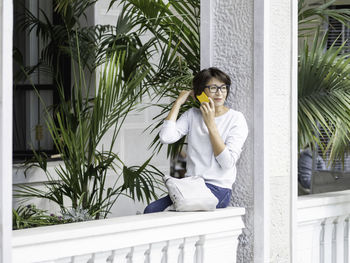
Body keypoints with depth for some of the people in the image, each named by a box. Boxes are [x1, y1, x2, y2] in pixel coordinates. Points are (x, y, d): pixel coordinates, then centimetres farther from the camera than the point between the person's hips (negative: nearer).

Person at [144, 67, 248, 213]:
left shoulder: (236, 119, 1)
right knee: (151, 210, -21)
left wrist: (210, 123, -11)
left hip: (217, 189, -4)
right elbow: (166, 137, -5)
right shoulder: (192, 115, 13)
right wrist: (178, 102, 3)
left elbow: (227, 163, -10)